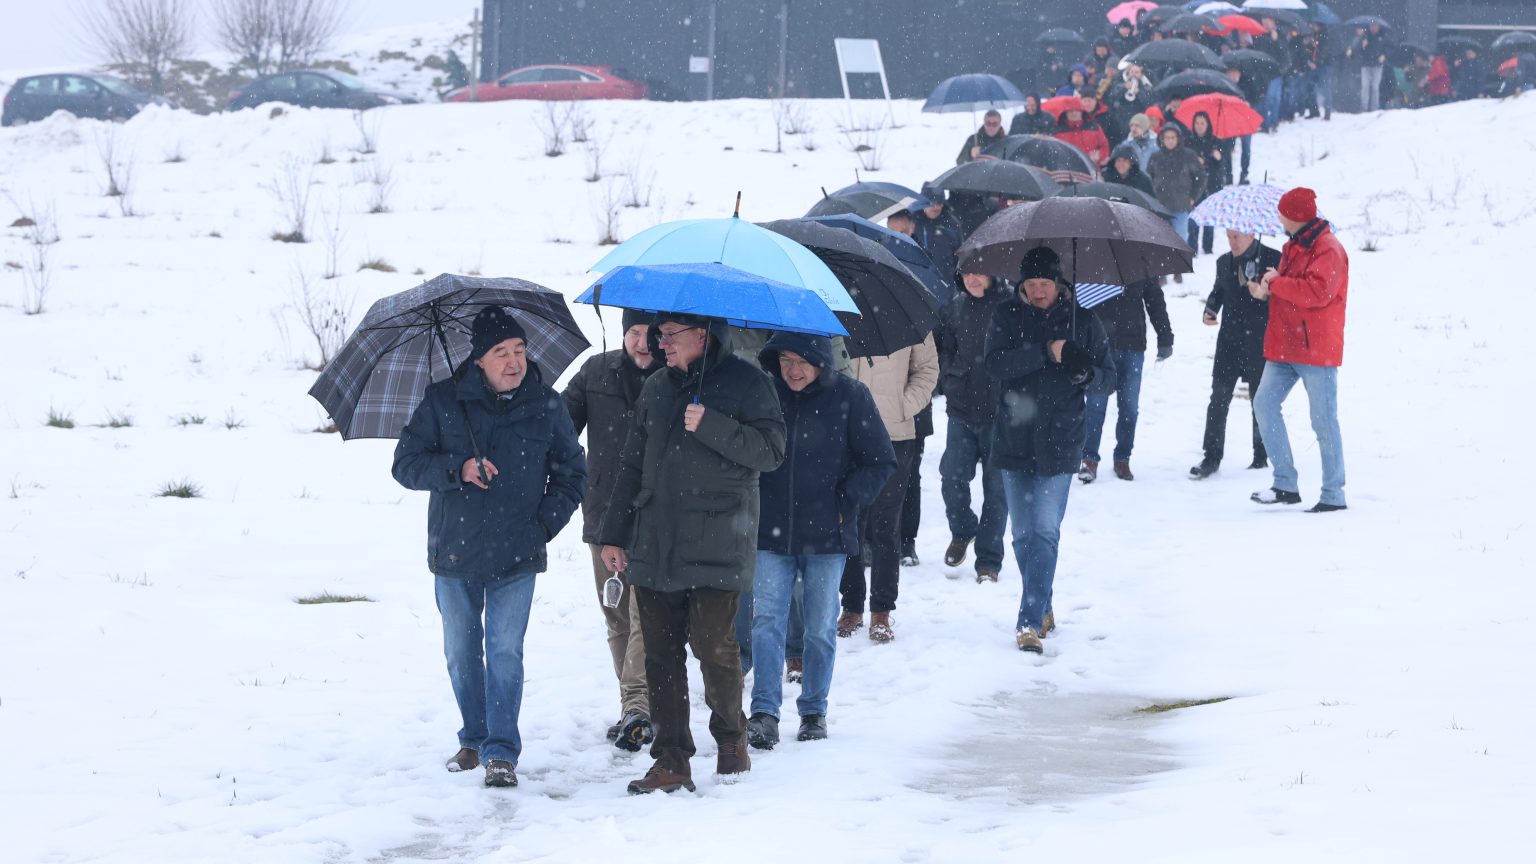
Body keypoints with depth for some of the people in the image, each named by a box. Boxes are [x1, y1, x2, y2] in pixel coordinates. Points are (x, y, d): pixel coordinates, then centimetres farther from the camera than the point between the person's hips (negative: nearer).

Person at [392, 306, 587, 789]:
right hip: (455, 551, 1)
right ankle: (474, 739, 28)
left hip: (517, 554, -1)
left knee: (505, 651, -9)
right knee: (461, 653, 11)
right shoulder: (443, 402, -2)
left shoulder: (546, 406, 1)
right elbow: (406, 464, -3)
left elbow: (572, 472, 13)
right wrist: (458, 470, -19)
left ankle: (501, 752, -7)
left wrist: (547, 522, 0)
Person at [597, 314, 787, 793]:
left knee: (713, 646, -7)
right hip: (654, 547, 5)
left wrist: (710, 427, -20)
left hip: (717, 547, -5)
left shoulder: (746, 382, -1)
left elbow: (769, 452, -10)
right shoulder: (657, 388, 16)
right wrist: (614, 533, 17)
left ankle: (731, 737, 17)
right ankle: (671, 761, 6)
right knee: (661, 654, 2)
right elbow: (632, 463, 20)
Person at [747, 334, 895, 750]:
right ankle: (764, 713, -8)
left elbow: (881, 462, 2)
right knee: (766, 621, -7)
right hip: (771, 532, 1)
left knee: (820, 629, 6)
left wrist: (847, 501, -5)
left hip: (827, 533, -1)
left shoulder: (850, 397, -4)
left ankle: (814, 711, 19)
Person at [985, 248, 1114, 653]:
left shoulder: (1083, 321, 3)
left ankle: (1030, 622, -14)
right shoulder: (1007, 316, 2)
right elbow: (997, 363, -14)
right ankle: (1043, 608, 27)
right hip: (1014, 441, 2)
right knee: (1023, 536, 10)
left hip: (1059, 444, -2)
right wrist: (1047, 352, -24)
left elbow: (1108, 378, 5)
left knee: (1045, 532, -12)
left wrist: (1086, 374, -18)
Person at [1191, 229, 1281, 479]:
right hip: (1229, 341, 4)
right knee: (1218, 399, -1)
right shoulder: (1224, 262, 10)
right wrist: (1210, 310, 4)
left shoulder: (1273, 260, -6)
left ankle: (1261, 458, 16)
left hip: (1259, 343, -4)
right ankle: (1211, 458, 2)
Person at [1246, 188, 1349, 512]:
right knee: (1265, 403, 0)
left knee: (1324, 421, -3)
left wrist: (1275, 282, -16)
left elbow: (1318, 291, -25)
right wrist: (1267, 290, 3)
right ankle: (1285, 484, 3)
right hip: (1285, 346, 9)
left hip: (1316, 349, -9)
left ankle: (1333, 494, 4)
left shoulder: (1328, 249, -13)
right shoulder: (1295, 246, 17)